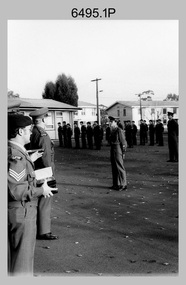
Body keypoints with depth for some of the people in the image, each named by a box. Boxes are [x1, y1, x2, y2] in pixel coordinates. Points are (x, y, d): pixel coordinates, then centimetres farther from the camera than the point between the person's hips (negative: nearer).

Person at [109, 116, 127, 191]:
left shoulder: (119, 131, -13)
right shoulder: (112, 131, 13)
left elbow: (123, 142, -12)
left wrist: (123, 153, -11)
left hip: (118, 150, -9)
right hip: (112, 150, 9)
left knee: (120, 168, -4)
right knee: (114, 168, 12)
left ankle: (123, 185, 3)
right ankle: (116, 184, 21)